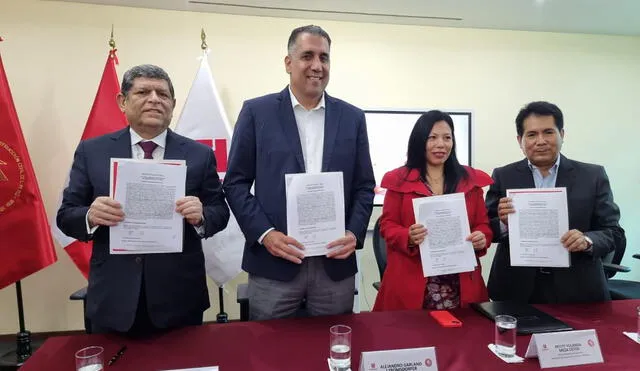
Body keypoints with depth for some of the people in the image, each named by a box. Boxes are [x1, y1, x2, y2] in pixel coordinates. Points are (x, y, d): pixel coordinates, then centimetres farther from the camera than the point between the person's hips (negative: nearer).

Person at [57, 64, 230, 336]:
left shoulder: (199, 154, 0)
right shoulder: (91, 151, 2)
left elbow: (220, 212, 2)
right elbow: (66, 215, 4)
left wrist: (200, 216, -20)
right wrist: (90, 216, -18)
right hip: (113, 299, 1)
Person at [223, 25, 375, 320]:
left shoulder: (352, 118, 8)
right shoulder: (257, 112, 1)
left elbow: (365, 186, 9)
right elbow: (235, 182, 0)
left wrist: (354, 234, -6)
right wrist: (264, 233, -11)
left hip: (336, 263, 2)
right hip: (273, 262, -2)